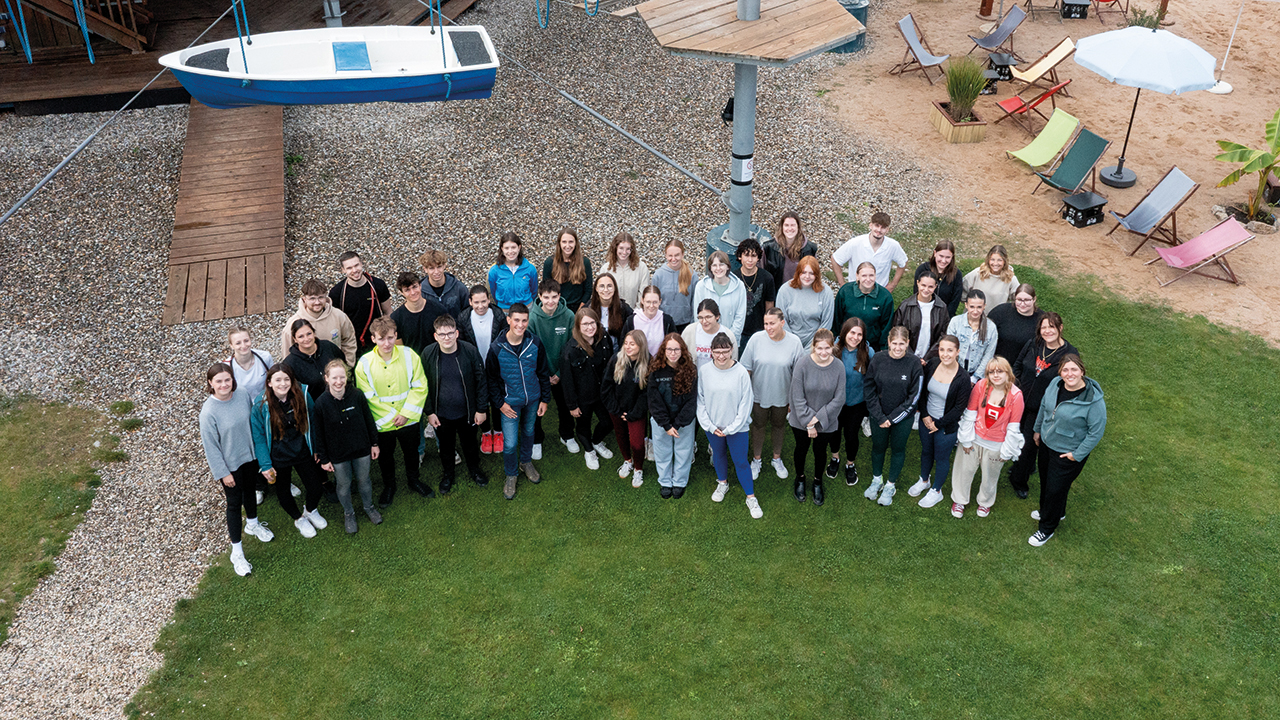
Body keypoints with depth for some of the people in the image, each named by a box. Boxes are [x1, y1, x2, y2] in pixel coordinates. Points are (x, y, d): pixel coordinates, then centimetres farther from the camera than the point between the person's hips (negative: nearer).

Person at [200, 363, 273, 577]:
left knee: (250, 489, 27)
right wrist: (223, 473, -14)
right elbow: (211, 446, -19)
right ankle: (237, 551, 24)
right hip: (229, 463, -5)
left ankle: (252, 524, 55)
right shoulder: (208, 411, -27)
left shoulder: (242, 394, -15)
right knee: (234, 502, 8)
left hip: (249, 455, 5)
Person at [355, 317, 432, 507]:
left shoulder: (409, 355, -14)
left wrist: (406, 413, -18)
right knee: (385, 456, 21)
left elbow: (419, 387, -11)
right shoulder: (364, 363, -17)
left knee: (411, 452, 23)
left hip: (409, 420, 1)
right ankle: (389, 486, 47)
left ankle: (414, 480, 50)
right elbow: (367, 397, -13)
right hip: (382, 424, -1)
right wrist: (391, 416, -15)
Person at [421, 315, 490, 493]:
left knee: (470, 444, 22)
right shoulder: (428, 354, -14)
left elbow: (481, 380, -7)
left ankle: (474, 469, 49)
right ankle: (447, 474, 47)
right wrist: (429, 412, -3)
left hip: (467, 412, 0)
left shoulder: (470, 350, -17)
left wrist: (481, 409, -5)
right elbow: (424, 385, -2)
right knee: (446, 446, 21)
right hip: (441, 415, 0)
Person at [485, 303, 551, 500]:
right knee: (510, 443, 0)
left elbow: (543, 373, 0)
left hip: (532, 400, 3)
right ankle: (510, 475, 25)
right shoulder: (496, 348, -18)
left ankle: (526, 461, 50)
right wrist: (499, 403, -9)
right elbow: (491, 378, -6)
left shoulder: (535, 344, -11)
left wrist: (545, 399, 2)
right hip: (510, 403, -2)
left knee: (528, 432, 23)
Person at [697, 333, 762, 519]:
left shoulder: (741, 372, -17)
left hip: (737, 427, -3)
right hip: (712, 426, 3)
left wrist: (731, 428, -12)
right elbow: (700, 400, -4)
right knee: (719, 455, 24)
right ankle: (722, 484, 49)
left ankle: (751, 498, 21)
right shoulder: (704, 371, -11)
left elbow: (746, 404, -11)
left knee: (741, 461, 6)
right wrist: (709, 425, -10)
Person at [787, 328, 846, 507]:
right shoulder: (803, 364, -22)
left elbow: (839, 400, -11)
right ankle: (800, 479, 49)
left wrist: (817, 418, -15)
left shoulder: (839, 367, -17)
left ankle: (818, 482, 47)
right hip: (801, 421, -1)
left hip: (826, 422, 1)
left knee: (820, 452, 20)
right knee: (801, 450, 21)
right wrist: (808, 424, -15)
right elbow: (798, 397, -17)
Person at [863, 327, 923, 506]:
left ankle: (891, 485, 37)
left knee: (898, 449, 16)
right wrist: (880, 417, -13)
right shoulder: (878, 360, -13)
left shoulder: (914, 364, -17)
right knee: (878, 447, 18)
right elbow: (869, 390, -8)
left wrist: (892, 418, -14)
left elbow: (914, 397, -13)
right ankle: (877, 480, 43)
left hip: (903, 418, -1)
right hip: (878, 416, 1)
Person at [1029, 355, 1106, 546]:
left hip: (1068, 453, -6)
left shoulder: (1093, 400, -29)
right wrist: (1038, 429, 18)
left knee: (1056, 489, 9)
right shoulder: (1055, 383, -12)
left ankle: (1047, 529, 33)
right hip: (1046, 443, 6)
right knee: (1045, 480, 26)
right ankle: (1050, 511, 55)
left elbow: (1096, 432, -20)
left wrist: (1077, 455, -15)